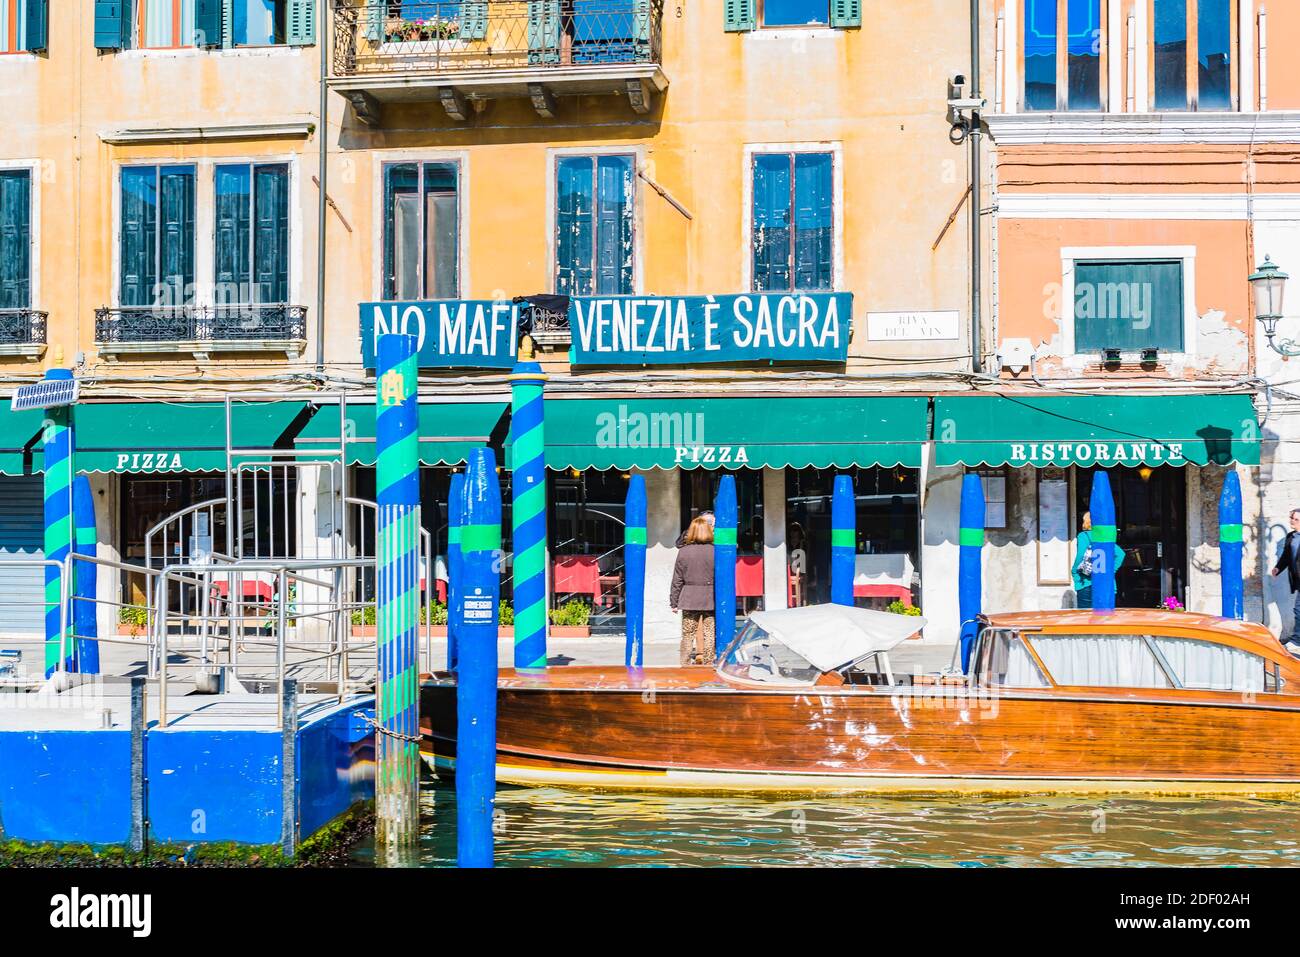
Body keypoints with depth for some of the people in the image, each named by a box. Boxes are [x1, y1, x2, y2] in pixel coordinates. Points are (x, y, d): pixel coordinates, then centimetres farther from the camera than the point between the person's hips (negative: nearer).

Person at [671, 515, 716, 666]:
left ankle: (685, 664, 9)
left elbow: (677, 579, 0)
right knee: (709, 633, 6)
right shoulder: (715, 551, -6)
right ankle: (708, 663, 9)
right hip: (710, 598, -1)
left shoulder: (683, 551, -3)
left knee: (688, 634, 7)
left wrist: (674, 602, 7)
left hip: (690, 598, 1)